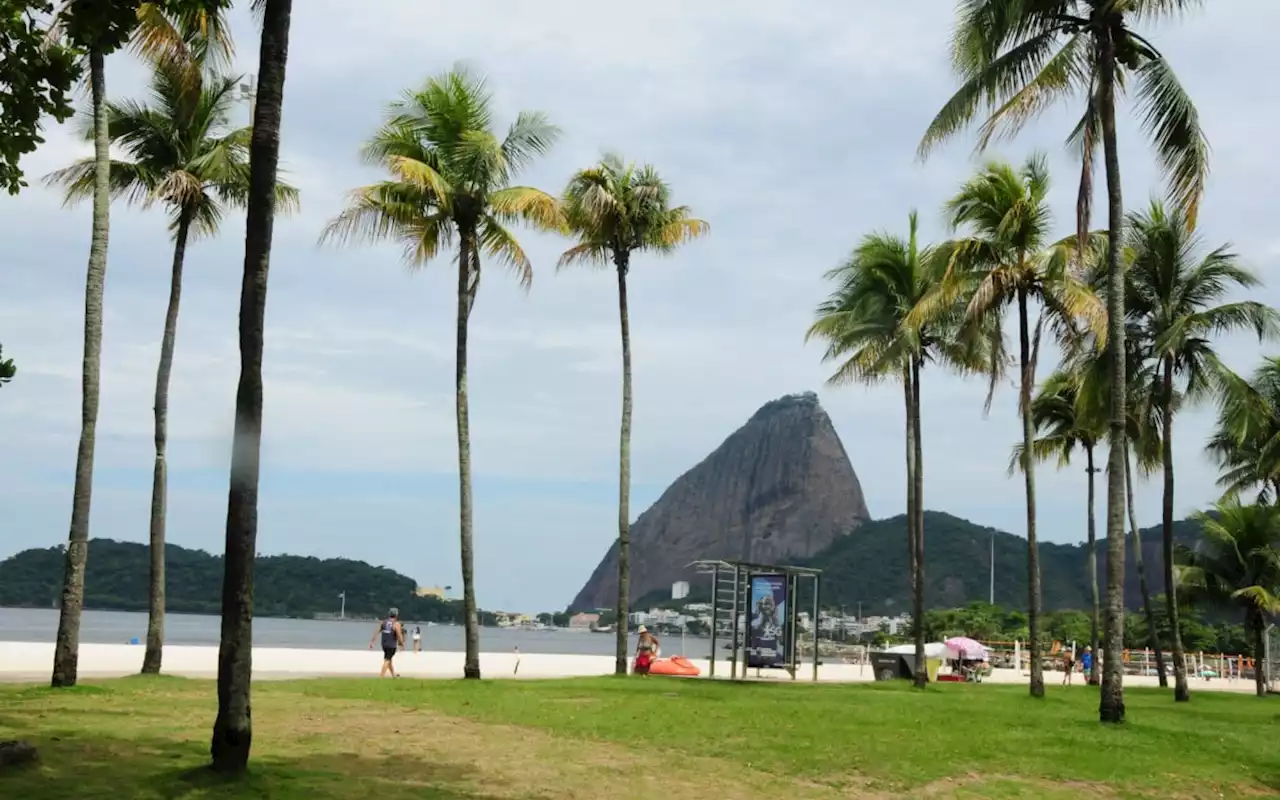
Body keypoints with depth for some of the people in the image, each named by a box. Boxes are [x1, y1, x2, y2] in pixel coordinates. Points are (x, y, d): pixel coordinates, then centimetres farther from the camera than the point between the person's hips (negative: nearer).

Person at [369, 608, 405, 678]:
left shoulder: (383, 622, 4)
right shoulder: (396, 624, -13)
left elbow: (376, 632, 0)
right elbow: (399, 635, -15)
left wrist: (371, 642, 1)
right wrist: (402, 644, 1)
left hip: (384, 644, 6)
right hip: (392, 645, -6)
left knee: (389, 659, 21)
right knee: (387, 660, -3)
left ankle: (393, 675, 34)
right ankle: (381, 676, -9)